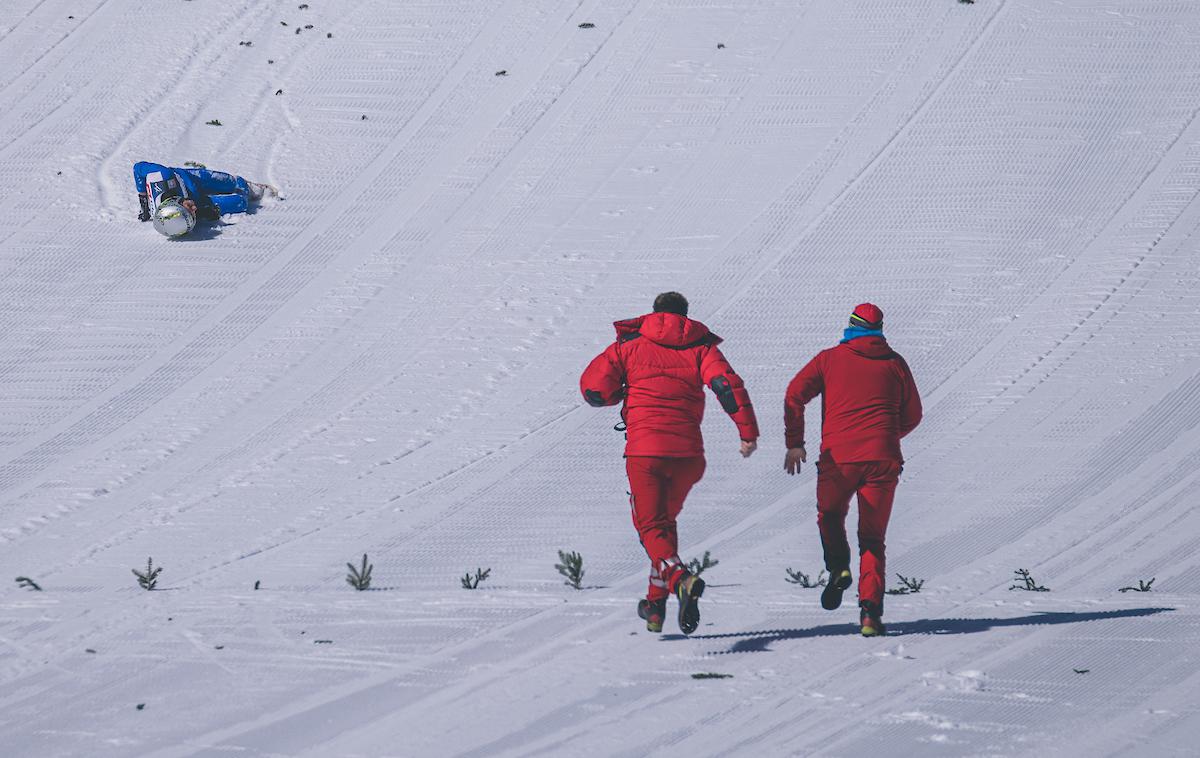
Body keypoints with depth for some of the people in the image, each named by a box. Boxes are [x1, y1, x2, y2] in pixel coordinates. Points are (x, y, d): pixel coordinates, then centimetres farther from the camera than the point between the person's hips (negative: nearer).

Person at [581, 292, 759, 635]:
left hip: (644, 451, -2)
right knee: (665, 519, 23)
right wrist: (748, 431, -10)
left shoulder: (630, 345, 8)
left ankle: (679, 578, -29)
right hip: (688, 452, 2)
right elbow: (727, 383, -8)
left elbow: (592, 388, 1)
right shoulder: (700, 347, 9)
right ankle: (657, 601, 21)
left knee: (652, 526, 1)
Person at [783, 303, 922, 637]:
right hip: (883, 459, 1)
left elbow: (795, 394, -2)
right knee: (872, 538, 9)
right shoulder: (895, 363, 12)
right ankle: (870, 610, -7)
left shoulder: (830, 359, 8)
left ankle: (838, 567, -4)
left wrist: (794, 443, 4)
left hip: (838, 457, -1)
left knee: (830, 516, 24)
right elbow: (912, 415, 18)